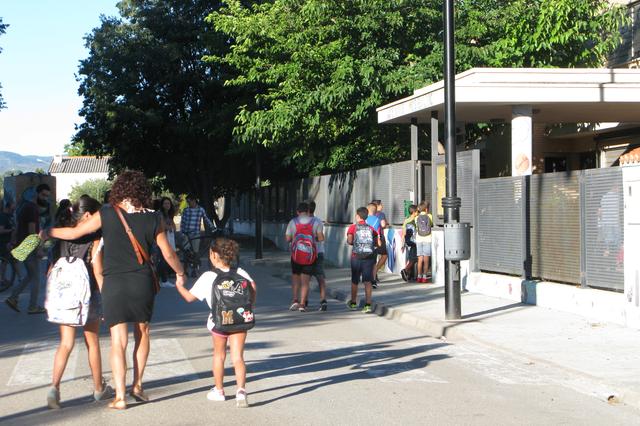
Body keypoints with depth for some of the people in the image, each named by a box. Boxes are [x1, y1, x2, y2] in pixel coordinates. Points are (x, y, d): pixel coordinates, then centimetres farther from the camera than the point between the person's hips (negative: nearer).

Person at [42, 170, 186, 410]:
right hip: (142, 282, 1)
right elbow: (168, 253, 5)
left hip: (114, 284, -1)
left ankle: (120, 397, 0)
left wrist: (47, 233, 19)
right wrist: (180, 273, 24)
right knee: (142, 332, 21)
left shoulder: (107, 214, -4)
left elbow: (74, 233, 1)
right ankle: (137, 385, 23)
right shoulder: (152, 219, -1)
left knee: (118, 341, 2)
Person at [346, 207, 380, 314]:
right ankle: (368, 305, -11)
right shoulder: (371, 228, 8)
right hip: (369, 257, 1)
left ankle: (353, 303, 28)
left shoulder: (353, 227, 1)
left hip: (356, 257, -1)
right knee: (367, 281, -1)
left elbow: (349, 241, -12)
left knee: (354, 281, 14)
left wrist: (354, 243, 9)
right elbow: (378, 243, 4)